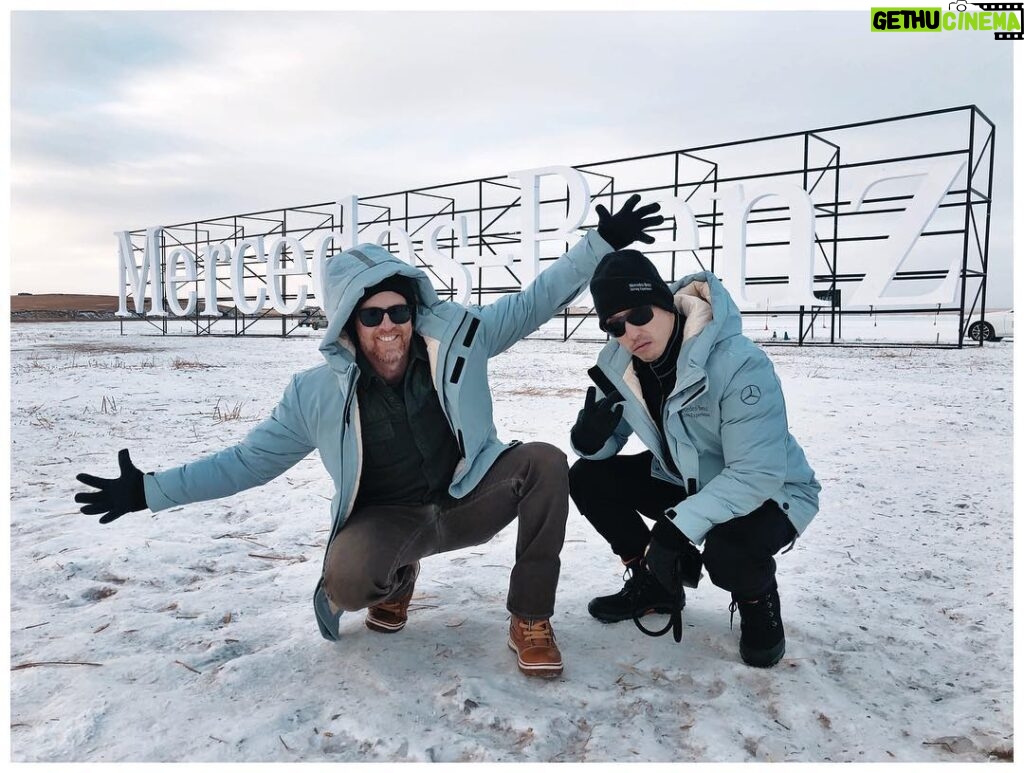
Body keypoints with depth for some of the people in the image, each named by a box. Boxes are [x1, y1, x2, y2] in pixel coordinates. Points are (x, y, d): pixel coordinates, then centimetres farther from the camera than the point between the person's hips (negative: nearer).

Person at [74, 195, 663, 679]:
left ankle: (531, 622, -13)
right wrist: (150, 490, -5)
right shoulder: (319, 393, -10)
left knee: (545, 462, -26)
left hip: (470, 501, 1)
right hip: (390, 520, -1)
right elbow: (250, 459, 0)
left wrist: (602, 243, -10)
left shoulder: (457, 338, -10)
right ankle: (398, 580, 9)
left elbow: (535, 302, -4)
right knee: (347, 582, -33)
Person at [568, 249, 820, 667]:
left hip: (768, 493, -6)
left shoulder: (738, 363, -32)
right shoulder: (617, 361, -12)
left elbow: (756, 475, -33)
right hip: (684, 481, 6)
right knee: (586, 479, -9)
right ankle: (653, 583, 11)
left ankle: (758, 602, 2)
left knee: (728, 551, -37)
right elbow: (603, 447, -4)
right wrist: (590, 435, -29)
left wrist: (680, 525, -39)